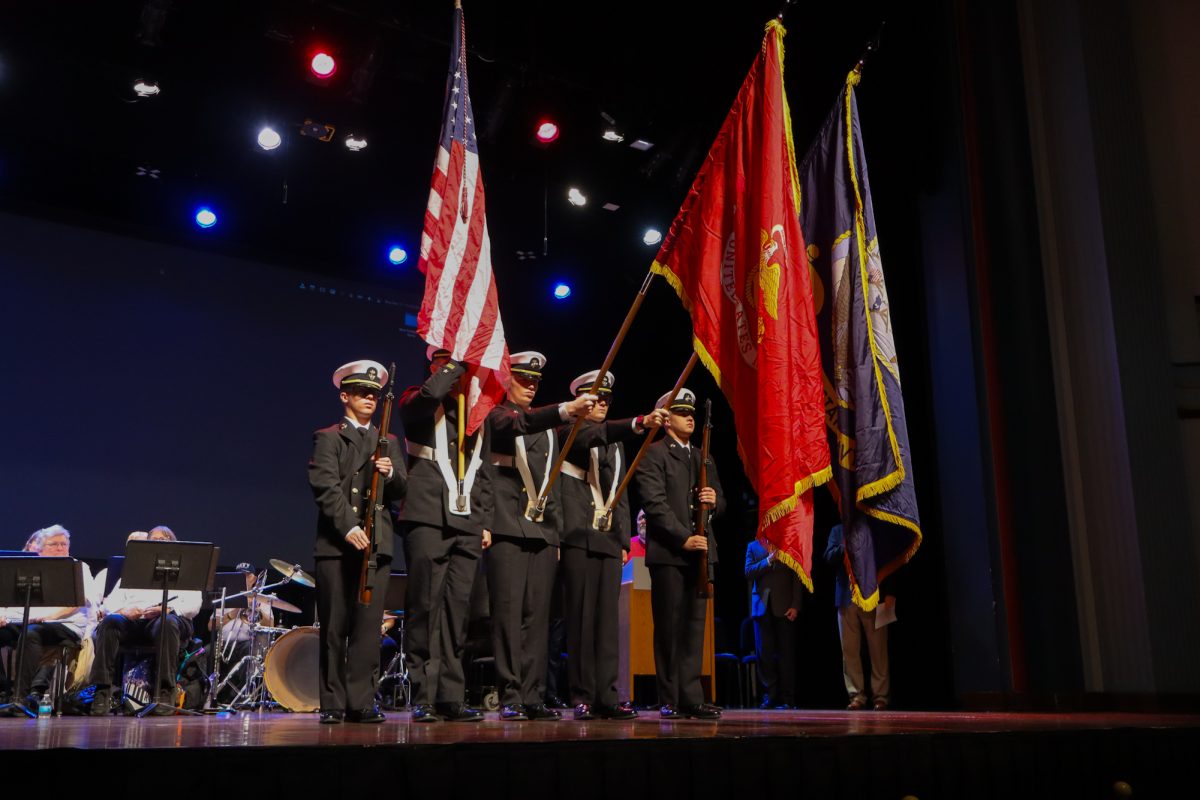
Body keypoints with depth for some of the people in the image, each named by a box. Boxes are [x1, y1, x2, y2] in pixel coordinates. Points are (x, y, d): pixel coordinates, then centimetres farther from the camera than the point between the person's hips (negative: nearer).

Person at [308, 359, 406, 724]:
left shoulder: (388, 442, 19)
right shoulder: (327, 437, 5)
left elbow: (401, 491, 13)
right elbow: (325, 487, -8)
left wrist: (391, 473, -9)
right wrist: (348, 527, -19)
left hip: (377, 544, 3)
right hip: (336, 544, -3)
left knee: (368, 627, 0)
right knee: (334, 628, 1)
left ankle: (361, 703, 5)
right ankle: (333, 704, 9)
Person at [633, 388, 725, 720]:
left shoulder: (704, 458, 21)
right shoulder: (653, 453, -1)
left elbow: (719, 502, 21)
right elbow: (655, 503, -11)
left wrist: (714, 500, -3)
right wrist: (683, 538, -16)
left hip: (700, 550, 6)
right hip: (667, 552, -6)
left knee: (695, 626, 4)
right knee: (669, 627, -1)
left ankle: (690, 698, 7)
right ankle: (670, 701, 5)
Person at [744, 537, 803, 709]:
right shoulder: (753, 546, 16)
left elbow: (797, 577, 6)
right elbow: (748, 572, 3)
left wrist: (795, 605, -4)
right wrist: (768, 561, -12)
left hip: (784, 607, -1)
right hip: (762, 606, 1)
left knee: (786, 653, -3)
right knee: (764, 654, -1)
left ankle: (787, 698, 1)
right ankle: (770, 696, 5)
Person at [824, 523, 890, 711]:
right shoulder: (838, 531, 14)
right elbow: (829, 557, 2)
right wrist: (845, 546, -13)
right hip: (846, 597, 2)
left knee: (878, 649, -1)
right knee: (849, 649, 1)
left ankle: (881, 696, 4)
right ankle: (856, 696, 6)